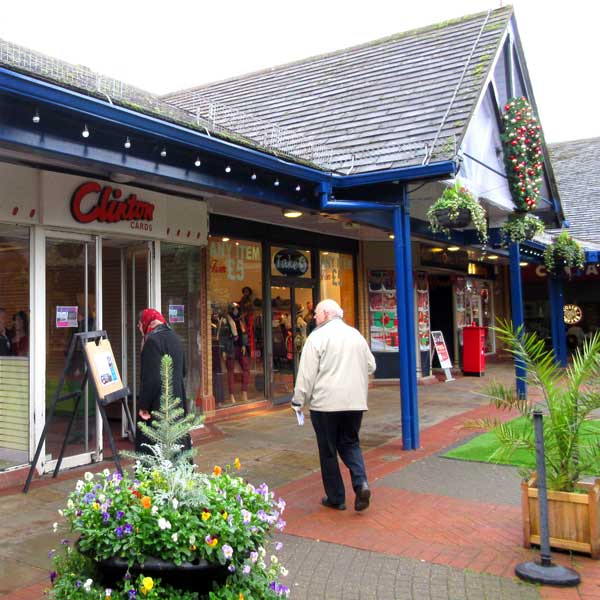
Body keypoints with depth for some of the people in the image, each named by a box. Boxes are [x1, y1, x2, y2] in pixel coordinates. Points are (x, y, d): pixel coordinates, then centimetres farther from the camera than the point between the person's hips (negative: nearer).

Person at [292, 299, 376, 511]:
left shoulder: (318, 337, -8)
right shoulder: (356, 335, 10)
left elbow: (307, 374, -9)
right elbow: (371, 366, 17)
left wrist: (299, 401, -1)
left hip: (325, 403, -5)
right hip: (355, 402, 5)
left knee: (328, 450, 7)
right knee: (350, 443, 18)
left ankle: (336, 498, 14)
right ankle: (361, 483, -4)